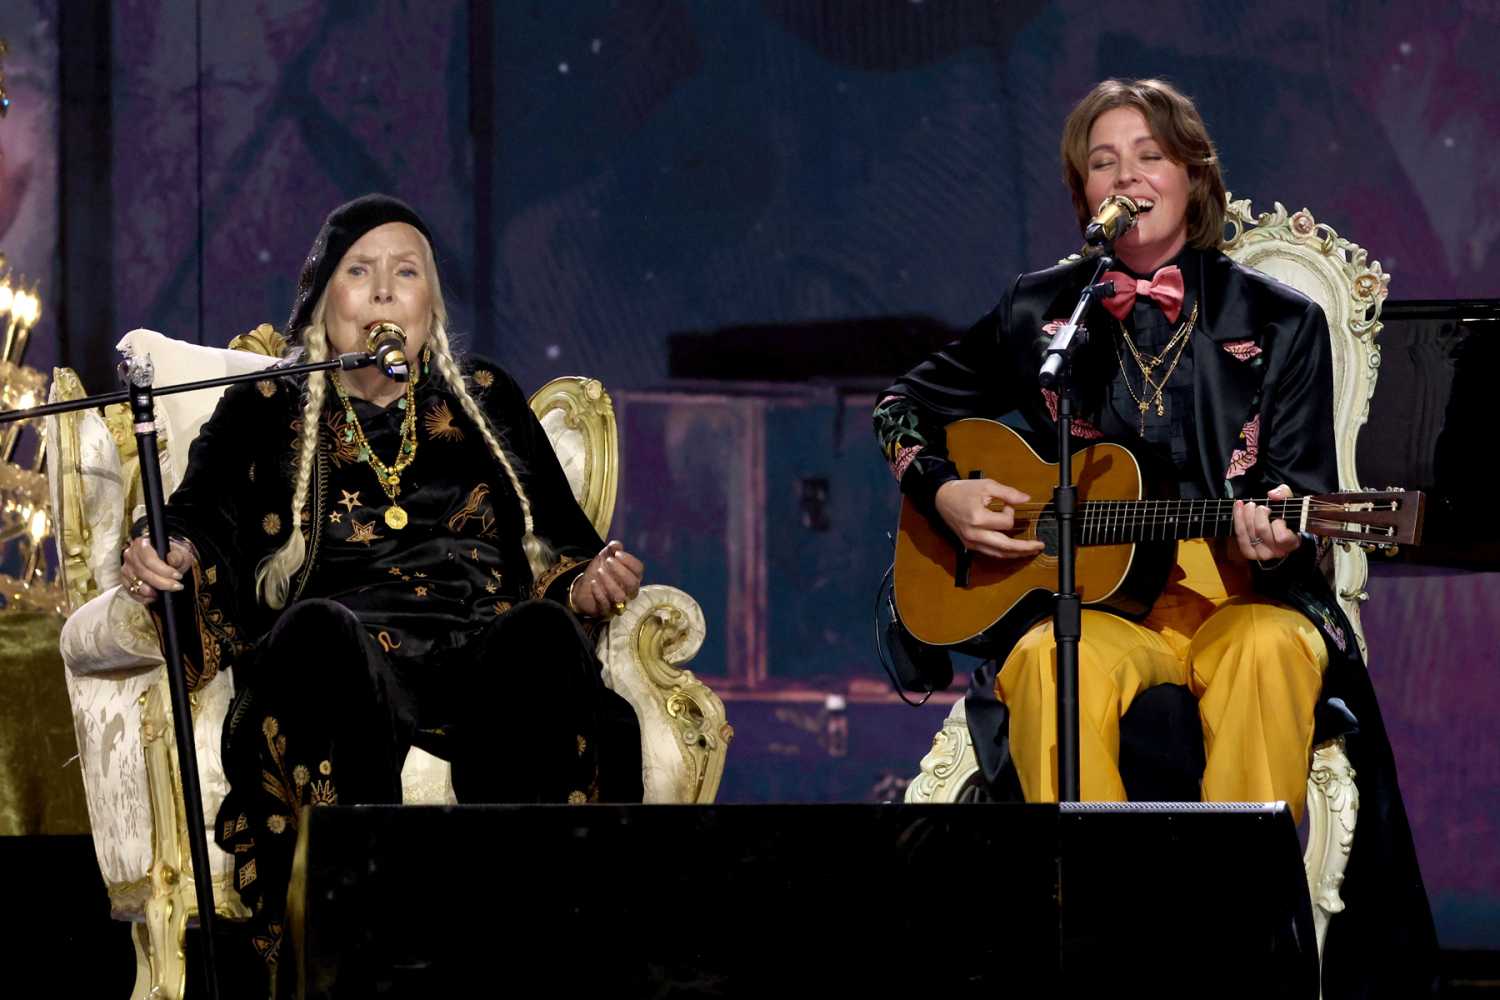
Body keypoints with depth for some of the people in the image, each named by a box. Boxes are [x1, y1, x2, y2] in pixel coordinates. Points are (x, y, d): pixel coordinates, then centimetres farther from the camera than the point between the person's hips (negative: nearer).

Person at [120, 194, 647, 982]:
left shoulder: (487, 403, 28)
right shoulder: (262, 413, 23)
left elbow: (561, 548, 22)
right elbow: (198, 531, 10)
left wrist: (591, 587, -1)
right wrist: (163, 565, -14)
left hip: (488, 659, 1)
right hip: (333, 672, -1)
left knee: (544, 632, -35)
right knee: (321, 629, -39)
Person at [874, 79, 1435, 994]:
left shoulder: (1279, 323, 10)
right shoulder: (1042, 312, 14)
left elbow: (1305, 485, 7)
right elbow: (905, 406, 25)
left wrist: (1279, 531, -17)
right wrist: (945, 494, 5)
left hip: (1242, 594, 0)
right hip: (1087, 601, 1)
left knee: (1270, 651, -39)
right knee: (1056, 666, -38)